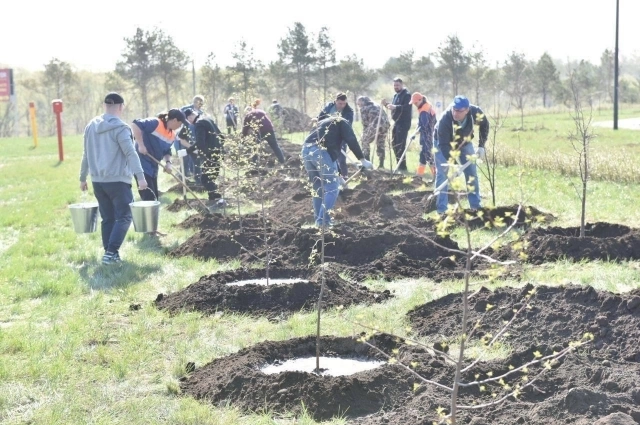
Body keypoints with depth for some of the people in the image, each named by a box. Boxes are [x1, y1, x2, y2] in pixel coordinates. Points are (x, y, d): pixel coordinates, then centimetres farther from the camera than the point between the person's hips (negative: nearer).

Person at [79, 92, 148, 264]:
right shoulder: (120, 127, -11)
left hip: (97, 180, 7)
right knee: (123, 217, -2)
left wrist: (83, 177, 24)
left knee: (107, 218, 13)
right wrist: (140, 176, -24)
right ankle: (111, 251, -13)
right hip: (117, 180, -7)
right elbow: (130, 153, -19)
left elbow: (86, 154, 17)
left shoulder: (91, 126, 11)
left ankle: (110, 253, 13)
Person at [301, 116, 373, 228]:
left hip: (306, 150, 7)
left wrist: (337, 174, 41)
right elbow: (351, 141, 0)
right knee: (332, 188, -2)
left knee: (318, 188, 18)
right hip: (321, 151, -7)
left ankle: (318, 219, 20)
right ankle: (323, 220, -10)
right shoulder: (342, 122, 19)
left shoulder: (323, 122, 39)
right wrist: (362, 159, -2)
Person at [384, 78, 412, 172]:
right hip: (396, 122, 10)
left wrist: (395, 107, -36)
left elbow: (407, 107, -25)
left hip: (404, 123, -10)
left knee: (400, 145, -12)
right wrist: (388, 105, 3)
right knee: (394, 143, 14)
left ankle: (402, 167, -9)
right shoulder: (396, 95, 18)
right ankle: (400, 165, 24)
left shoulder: (407, 95, -11)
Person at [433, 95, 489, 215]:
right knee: (442, 174, -8)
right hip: (443, 144, -4)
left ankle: (476, 206, 17)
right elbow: (443, 144, -39)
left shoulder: (475, 113, -32)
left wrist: (481, 146, -13)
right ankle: (441, 210, -4)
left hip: (464, 143, 4)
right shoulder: (445, 119, -42)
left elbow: (484, 125, -9)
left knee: (472, 173, 5)